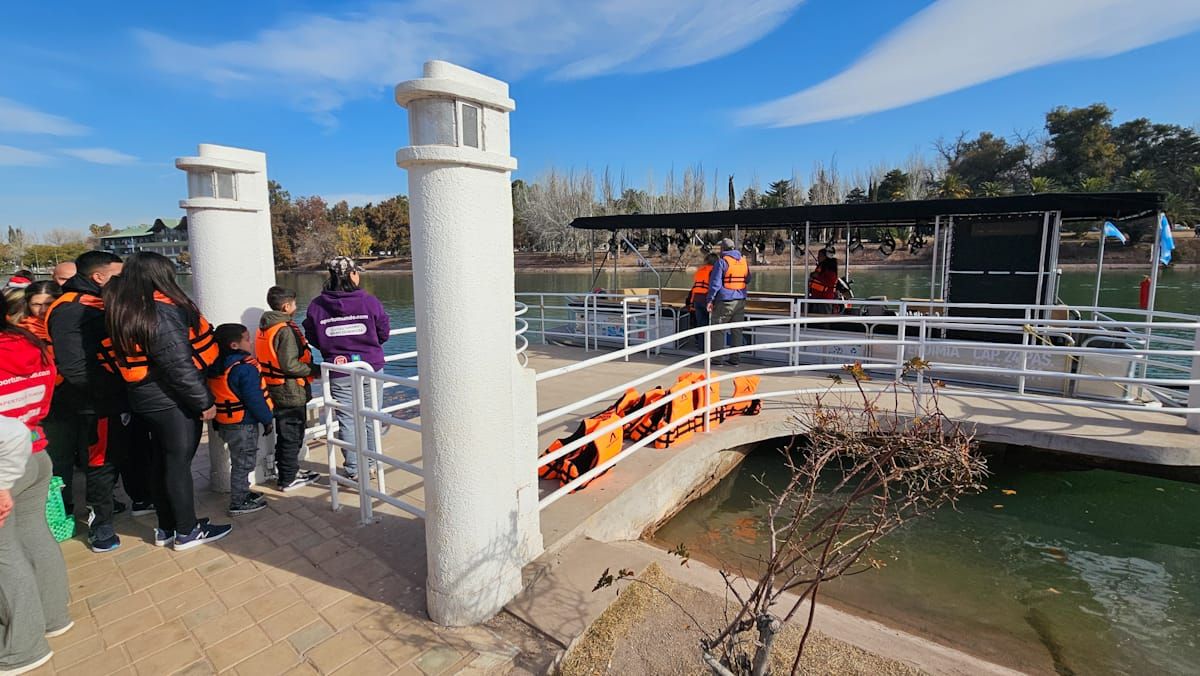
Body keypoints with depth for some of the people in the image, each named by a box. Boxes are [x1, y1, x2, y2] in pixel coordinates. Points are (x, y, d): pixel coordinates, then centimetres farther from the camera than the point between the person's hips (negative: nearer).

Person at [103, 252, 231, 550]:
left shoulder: (122, 310, 9)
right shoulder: (161, 311, -19)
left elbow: (116, 357, 15)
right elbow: (179, 364, -21)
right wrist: (203, 401, -15)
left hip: (146, 398, 9)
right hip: (172, 400, -9)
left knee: (161, 460, 16)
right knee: (178, 462, 1)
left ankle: (166, 529, 28)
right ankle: (186, 532, 13)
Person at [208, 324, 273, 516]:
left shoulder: (216, 367, 6)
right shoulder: (245, 368, -22)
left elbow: (214, 396, 14)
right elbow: (254, 399, -23)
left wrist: (217, 421, 22)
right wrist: (267, 419, -12)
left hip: (225, 423, 9)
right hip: (243, 424, -9)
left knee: (240, 462, 21)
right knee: (243, 463, 3)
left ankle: (242, 494, 33)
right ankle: (238, 503, 11)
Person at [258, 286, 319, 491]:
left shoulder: (264, 327, 8)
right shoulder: (285, 330, -20)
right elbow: (290, 365, -26)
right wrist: (313, 370, -13)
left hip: (275, 390, 9)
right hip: (291, 392, -9)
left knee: (285, 433, 22)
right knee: (292, 436, 4)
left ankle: (284, 469, 35)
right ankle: (289, 479, 14)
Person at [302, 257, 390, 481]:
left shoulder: (316, 306, -4)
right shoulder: (369, 301, -10)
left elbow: (312, 338, 5)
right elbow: (384, 332, -1)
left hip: (339, 372, 1)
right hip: (370, 368, 0)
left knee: (346, 420, 8)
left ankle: (353, 469, 15)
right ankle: (372, 464, 24)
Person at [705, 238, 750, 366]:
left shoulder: (722, 261, -9)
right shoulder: (744, 261, 9)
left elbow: (715, 282, -13)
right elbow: (748, 280, 19)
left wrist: (710, 300, -10)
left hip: (725, 300, -5)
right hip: (740, 300, 5)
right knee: (737, 330, 9)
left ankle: (716, 358, 3)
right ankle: (735, 358, 11)